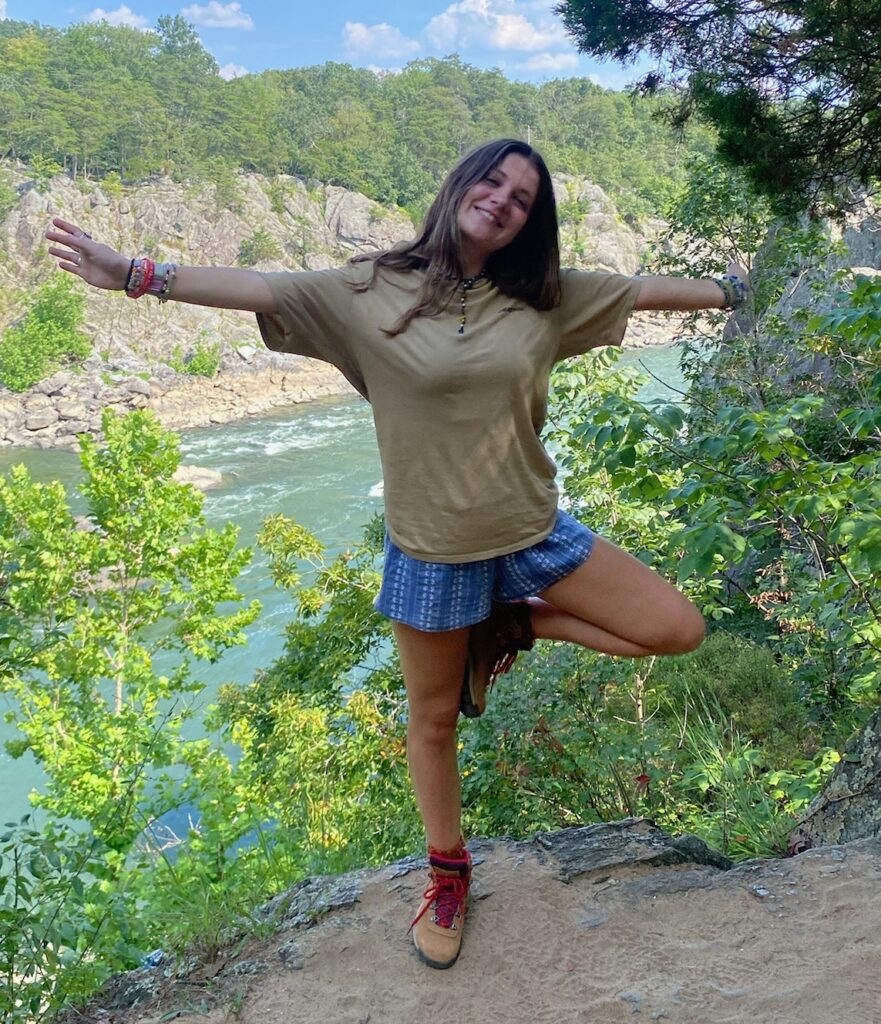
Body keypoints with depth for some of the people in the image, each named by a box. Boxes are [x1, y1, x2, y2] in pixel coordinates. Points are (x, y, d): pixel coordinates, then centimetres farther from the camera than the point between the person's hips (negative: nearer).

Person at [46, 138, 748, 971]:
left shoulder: (542, 297, 2)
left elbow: (643, 290, 12)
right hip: (431, 549, -3)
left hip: (531, 532, 3)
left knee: (677, 630, 1)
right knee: (434, 721, 13)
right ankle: (447, 876, 39)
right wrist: (133, 273, -20)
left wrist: (729, 290, 20)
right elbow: (257, 288, -13)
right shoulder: (376, 290, -7)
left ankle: (512, 628, 16)